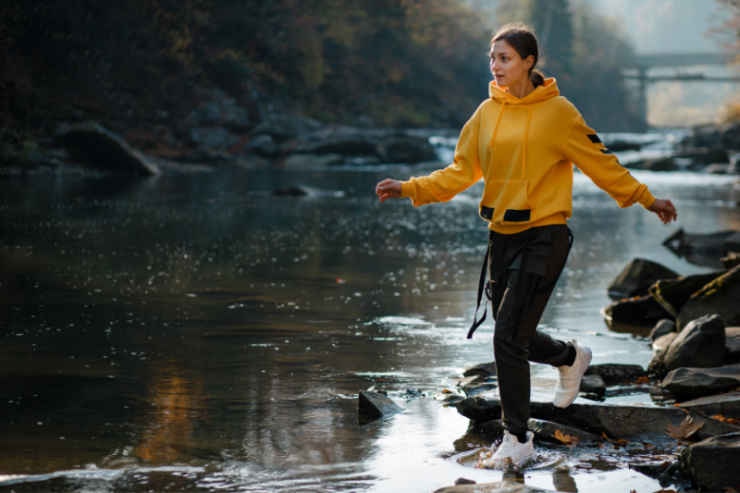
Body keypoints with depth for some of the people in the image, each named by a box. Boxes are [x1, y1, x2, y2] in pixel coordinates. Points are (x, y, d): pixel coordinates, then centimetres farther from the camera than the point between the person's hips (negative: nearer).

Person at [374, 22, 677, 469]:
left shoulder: (558, 112, -7)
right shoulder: (487, 113, 6)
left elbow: (599, 163, 1)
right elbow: (461, 173, 8)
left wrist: (646, 199, 3)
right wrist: (409, 189, -3)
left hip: (544, 236, -6)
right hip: (503, 235, 6)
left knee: (509, 338, -12)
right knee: (514, 337, 15)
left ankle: (518, 441, 0)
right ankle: (572, 358, 47)